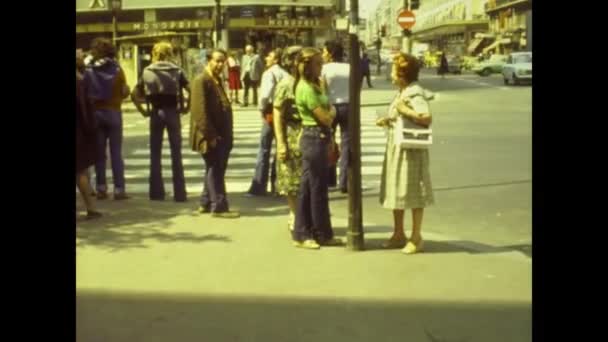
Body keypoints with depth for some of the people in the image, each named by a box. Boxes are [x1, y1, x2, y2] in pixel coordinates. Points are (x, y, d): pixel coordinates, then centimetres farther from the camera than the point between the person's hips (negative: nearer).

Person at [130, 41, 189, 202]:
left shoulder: (147, 71, 5)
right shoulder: (177, 71, 1)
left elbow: (134, 95, 2)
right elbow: (191, 91, -11)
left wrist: (142, 110, 5)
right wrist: (186, 108, -2)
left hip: (155, 113, 1)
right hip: (173, 112, -1)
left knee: (155, 154, 10)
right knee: (176, 153, 4)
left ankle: (156, 192, 12)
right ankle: (179, 193, 4)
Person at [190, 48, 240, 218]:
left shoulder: (217, 80, 17)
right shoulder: (201, 81, -13)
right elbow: (200, 111, -20)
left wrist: (227, 135, 17)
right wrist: (210, 135, -22)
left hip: (221, 135, 9)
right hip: (211, 136, -9)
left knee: (215, 170, 15)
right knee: (215, 171, -5)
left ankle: (206, 203, 24)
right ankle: (219, 207, 1)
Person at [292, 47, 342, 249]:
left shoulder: (312, 85, 15)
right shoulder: (306, 89, -16)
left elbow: (325, 118, 16)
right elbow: (325, 118, -16)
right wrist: (332, 110, 1)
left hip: (318, 138, 10)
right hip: (314, 139, -10)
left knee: (309, 188, 12)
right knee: (317, 188, 1)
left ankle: (303, 234, 19)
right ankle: (322, 234, 11)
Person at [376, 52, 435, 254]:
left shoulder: (415, 94, -16)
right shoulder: (402, 92, 12)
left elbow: (427, 118, -28)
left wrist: (405, 110, -23)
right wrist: (388, 121, 7)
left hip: (411, 149, -10)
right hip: (395, 148, 10)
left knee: (412, 193, -1)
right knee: (395, 191, 14)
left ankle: (416, 238, 9)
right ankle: (399, 234, 26)